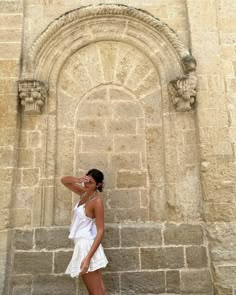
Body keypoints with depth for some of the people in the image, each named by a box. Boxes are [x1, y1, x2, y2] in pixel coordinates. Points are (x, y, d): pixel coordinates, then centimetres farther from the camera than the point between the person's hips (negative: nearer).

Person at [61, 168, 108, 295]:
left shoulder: (97, 201, -16)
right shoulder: (84, 193, 6)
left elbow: (100, 231, -20)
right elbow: (64, 180, 13)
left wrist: (88, 257, -27)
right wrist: (77, 180, -10)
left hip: (87, 245, -8)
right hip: (82, 244, 8)